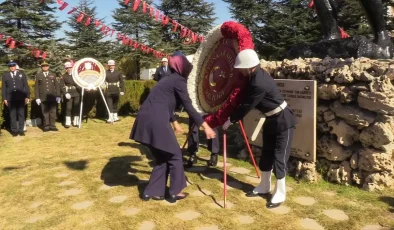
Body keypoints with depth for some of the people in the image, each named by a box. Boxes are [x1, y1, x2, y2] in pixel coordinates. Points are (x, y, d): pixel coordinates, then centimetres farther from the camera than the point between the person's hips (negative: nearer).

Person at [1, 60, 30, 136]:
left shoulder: (21, 74, 7)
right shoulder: (5, 75, 8)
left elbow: (26, 86, 5)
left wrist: (27, 96, -1)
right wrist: (4, 98, 1)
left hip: (21, 98, 0)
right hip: (10, 99, 0)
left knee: (21, 114, 3)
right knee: (12, 115, 3)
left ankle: (21, 130, 10)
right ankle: (14, 130, 8)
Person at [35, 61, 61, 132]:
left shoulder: (53, 75, 12)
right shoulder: (38, 75, 7)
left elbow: (57, 86, 9)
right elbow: (36, 87, 4)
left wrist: (58, 96, 1)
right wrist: (37, 98, -2)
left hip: (52, 97, 1)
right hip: (43, 98, -1)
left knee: (53, 112, 1)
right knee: (45, 112, 1)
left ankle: (52, 126, 8)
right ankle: (46, 126, 7)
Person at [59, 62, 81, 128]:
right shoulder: (64, 76, 4)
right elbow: (61, 85, -2)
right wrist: (65, 93, -15)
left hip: (77, 94, 2)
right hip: (69, 94, -2)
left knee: (76, 108, 5)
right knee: (68, 108, -3)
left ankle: (76, 122, 13)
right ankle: (68, 122, 1)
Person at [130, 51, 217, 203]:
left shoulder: (169, 80, 24)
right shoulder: (179, 80, -3)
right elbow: (188, 107, -9)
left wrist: (174, 122, 43)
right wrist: (205, 126, -7)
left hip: (147, 120, 9)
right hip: (156, 121, -9)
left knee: (163, 157, 19)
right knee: (175, 156, 7)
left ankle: (151, 192, 23)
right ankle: (175, 193, 18)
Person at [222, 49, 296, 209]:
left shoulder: (259, 83, -30)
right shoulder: (257, 75, 0)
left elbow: (247, 106, -22)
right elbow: (246, 101, 11)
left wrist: (230, 120, -11)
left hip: (283, 121, -10)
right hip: (271, 120, 10)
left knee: (279, 157, -1)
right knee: (266, 155, 15)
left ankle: (280, 194, 13)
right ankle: (264, 187, 30)